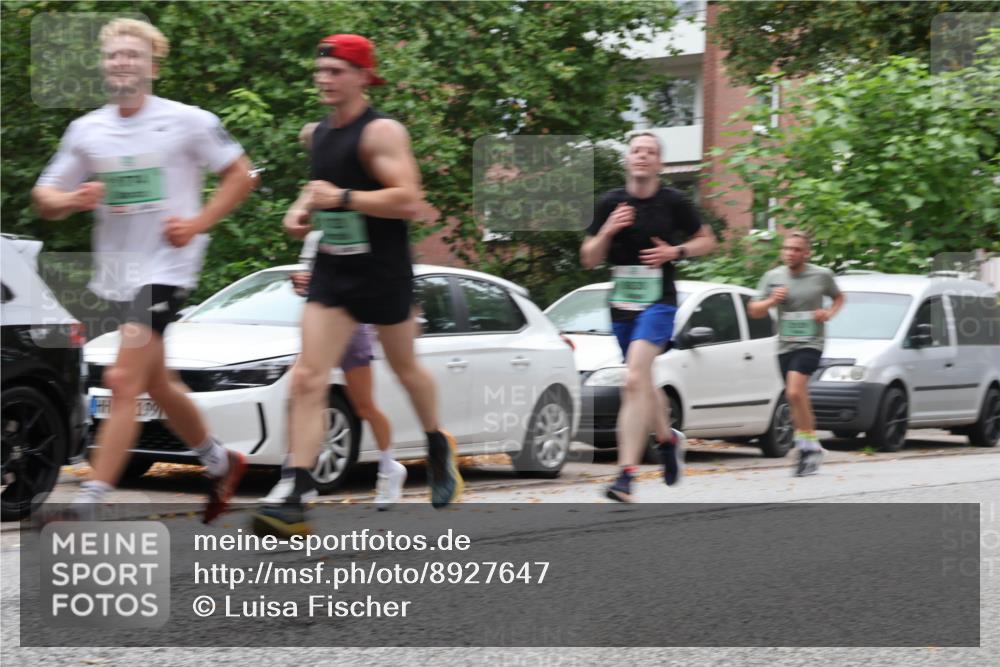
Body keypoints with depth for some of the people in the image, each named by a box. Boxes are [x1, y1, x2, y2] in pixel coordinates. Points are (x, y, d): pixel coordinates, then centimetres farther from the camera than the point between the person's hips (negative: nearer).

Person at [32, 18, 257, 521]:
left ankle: (86, 506, -17)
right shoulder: (86, 130, 6)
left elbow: (241, 175, 0)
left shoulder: (188, 122, -7)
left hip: (166, 267, -7)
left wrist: (197, 224, -11)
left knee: (123, 383, -16)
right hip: (114, 271, 7)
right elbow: (45, 198, 8)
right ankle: (221, 463, 40)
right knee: (157, 384, 19)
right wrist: (71, 201, -15)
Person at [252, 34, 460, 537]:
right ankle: (294, 502, -17)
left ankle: (438, 447, 47)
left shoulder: (381, 132, -14)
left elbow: (409, 200, -23)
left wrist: (342, 198, -25)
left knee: (405, 369, 16)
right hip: (332, 270, 5)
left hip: (383, 272, -5)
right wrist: (303, 210, 9)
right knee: (307, 379, -10)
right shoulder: (319, 133, 9)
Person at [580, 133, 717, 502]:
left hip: (658, 302, -5)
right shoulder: (610, 203, 4)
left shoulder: (673, 202, -2)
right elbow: (588, 260, 5)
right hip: (621, 303, 5)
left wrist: (676, 251, -9)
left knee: (634, 381, -21)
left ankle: (626, 474, -25)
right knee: (642, 384, 19)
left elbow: (707, 240, 10)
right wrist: (608, 230, -13)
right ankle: (668, 438, 49)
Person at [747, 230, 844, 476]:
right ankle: (810, 448, 20)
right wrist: (772, 301, -11)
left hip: (810, 343, -4)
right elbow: (754, 310, 9)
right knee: (798, 401, 8)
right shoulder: (773, 277, 6)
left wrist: (829, 313, -1)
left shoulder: (822, 276, 1)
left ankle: (809, 444, -13)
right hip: (785, 345, 4)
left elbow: (838, 297, 19)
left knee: (795, 392, -23)